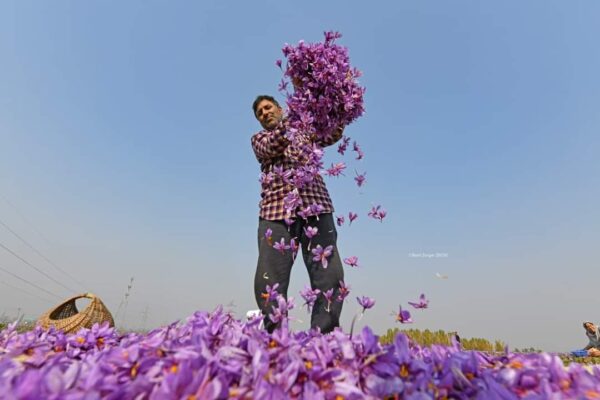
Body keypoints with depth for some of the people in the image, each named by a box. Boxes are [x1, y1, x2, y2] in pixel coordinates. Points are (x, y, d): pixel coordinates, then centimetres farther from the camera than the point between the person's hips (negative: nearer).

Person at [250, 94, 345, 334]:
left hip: (316, 207, 1)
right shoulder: (259, 139, 23)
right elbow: (273, 147, -1)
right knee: (270, 279, -8)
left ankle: (324, 336, -2)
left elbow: (334, 134, 10)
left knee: (330, 275, -9)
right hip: (276, 210, -1)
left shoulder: (306, 131, 28)